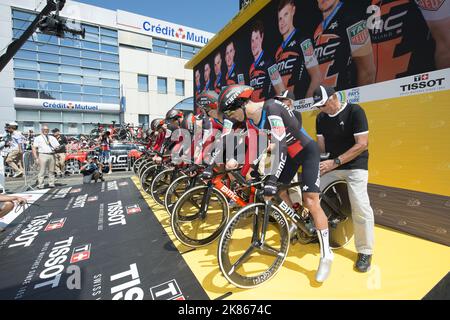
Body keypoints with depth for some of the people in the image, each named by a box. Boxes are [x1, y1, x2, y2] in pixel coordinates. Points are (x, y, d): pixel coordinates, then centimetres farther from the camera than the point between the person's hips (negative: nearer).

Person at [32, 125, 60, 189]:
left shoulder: (52, 138, 20)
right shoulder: (38, 138, 10)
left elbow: (58, 146, 17)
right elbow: (34, 148, 3)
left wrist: (57, 148, -8)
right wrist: (36, 158, -7)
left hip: (52, 155, 3)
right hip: (43, 155, -3)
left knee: (52, 171, 5)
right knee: (42, 171, -6)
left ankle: (51, 184, 11)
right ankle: (40, 185, -1)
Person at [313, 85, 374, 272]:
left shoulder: (354, 111, -12)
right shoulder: (321, 118, 4)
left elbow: (362, 144, -17)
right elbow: (321, 145, 3)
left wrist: (335, 162, -24)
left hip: (355, 166, -4)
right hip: (330, 164, 5)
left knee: (360, 206, -13)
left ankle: (365, 252, 8)